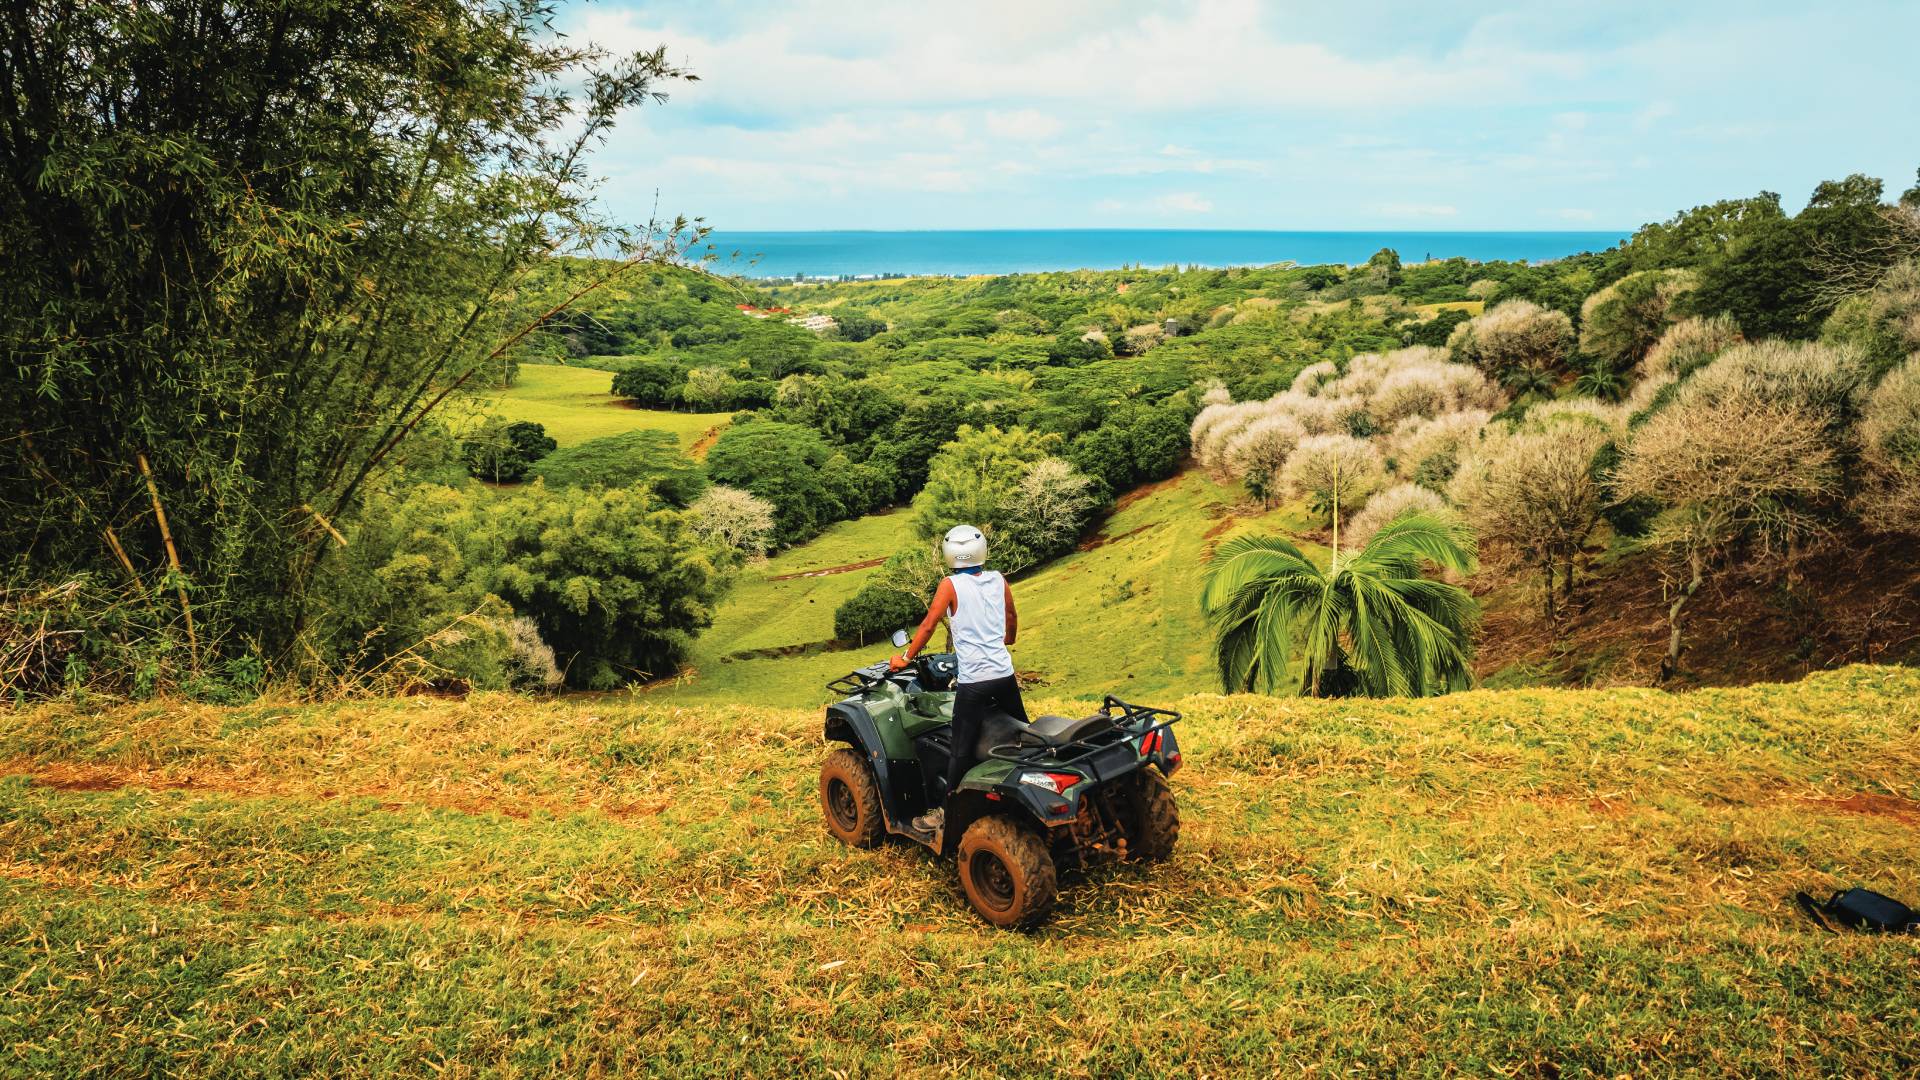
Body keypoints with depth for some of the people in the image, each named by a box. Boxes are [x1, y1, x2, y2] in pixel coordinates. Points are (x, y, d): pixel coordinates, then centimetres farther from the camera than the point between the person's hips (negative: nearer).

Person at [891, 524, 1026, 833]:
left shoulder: (951, 585, -8)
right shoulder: (999, 581, 5)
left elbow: (928, 625, -6)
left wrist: (906, 657, 6)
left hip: (973, 680, -5)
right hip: (1004, 674, 5)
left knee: (962, 749, 2)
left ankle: (948, 811, 10)